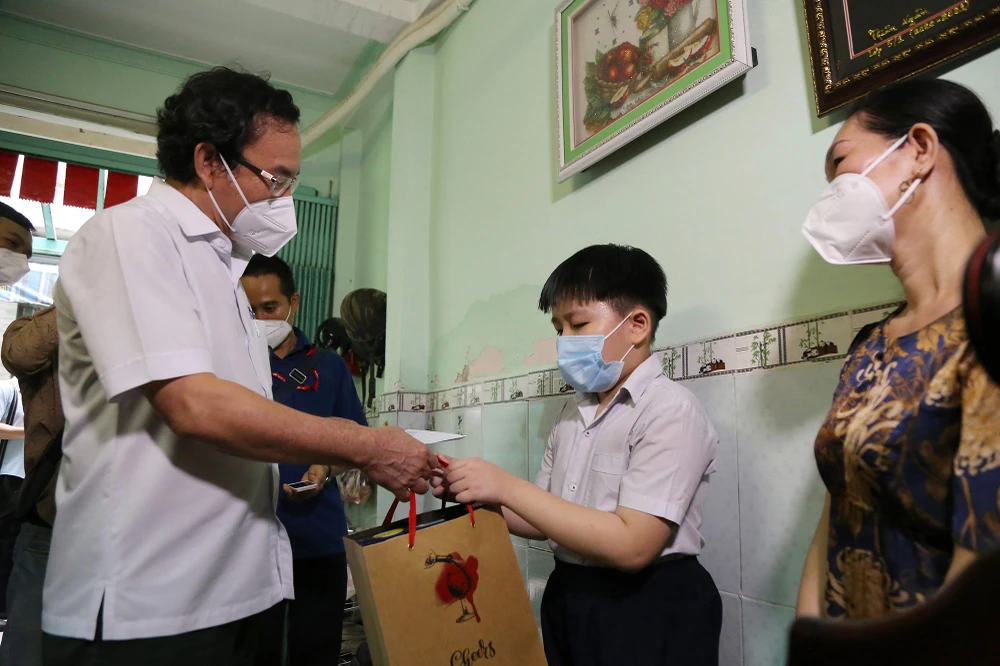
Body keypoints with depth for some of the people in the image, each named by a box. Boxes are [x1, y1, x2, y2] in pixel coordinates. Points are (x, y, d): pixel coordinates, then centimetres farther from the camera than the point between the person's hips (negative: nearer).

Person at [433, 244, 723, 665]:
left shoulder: (670, 410, -17)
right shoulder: (574, 413, 6)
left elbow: (631, 545, -25)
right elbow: (545, 521, 8)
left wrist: (507, 487, -25)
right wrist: (477, 495, -9)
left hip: (649, 613, -7)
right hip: (568, 602, 7)